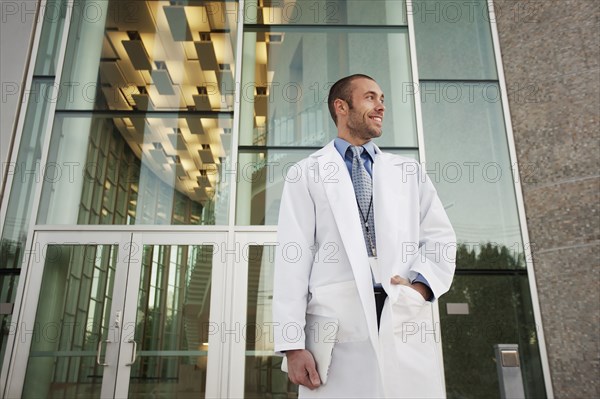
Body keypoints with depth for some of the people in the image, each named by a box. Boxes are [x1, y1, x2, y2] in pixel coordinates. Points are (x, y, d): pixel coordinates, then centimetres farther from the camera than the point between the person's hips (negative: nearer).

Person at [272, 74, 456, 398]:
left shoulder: (409, 172, 19)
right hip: (337, 324, -2)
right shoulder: (306, 174, 9)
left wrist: (422, 284, -6)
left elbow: (440, 238, 15)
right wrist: (293, 344, -7)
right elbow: (293, 255, 1)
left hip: (406, 325, 3)